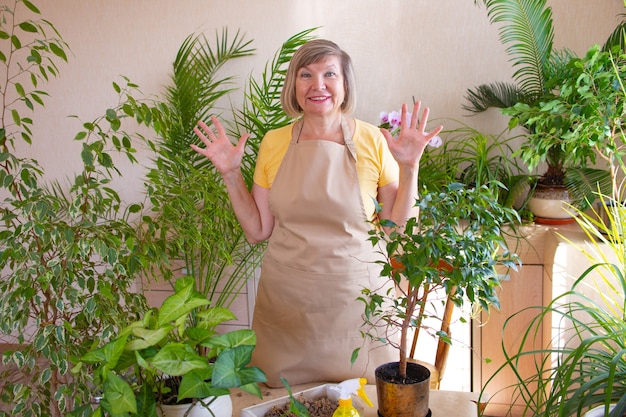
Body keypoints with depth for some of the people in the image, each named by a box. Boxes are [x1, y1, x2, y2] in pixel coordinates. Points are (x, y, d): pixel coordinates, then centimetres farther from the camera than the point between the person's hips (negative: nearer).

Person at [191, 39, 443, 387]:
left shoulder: (373, 141, -5)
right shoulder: (274, 143, 1)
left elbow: (398, 226, -3)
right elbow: (258, 231, 4)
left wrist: (409, 167, -13)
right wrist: (232, 175, -3)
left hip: (354, 299, -1)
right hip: (285, 300, 2)